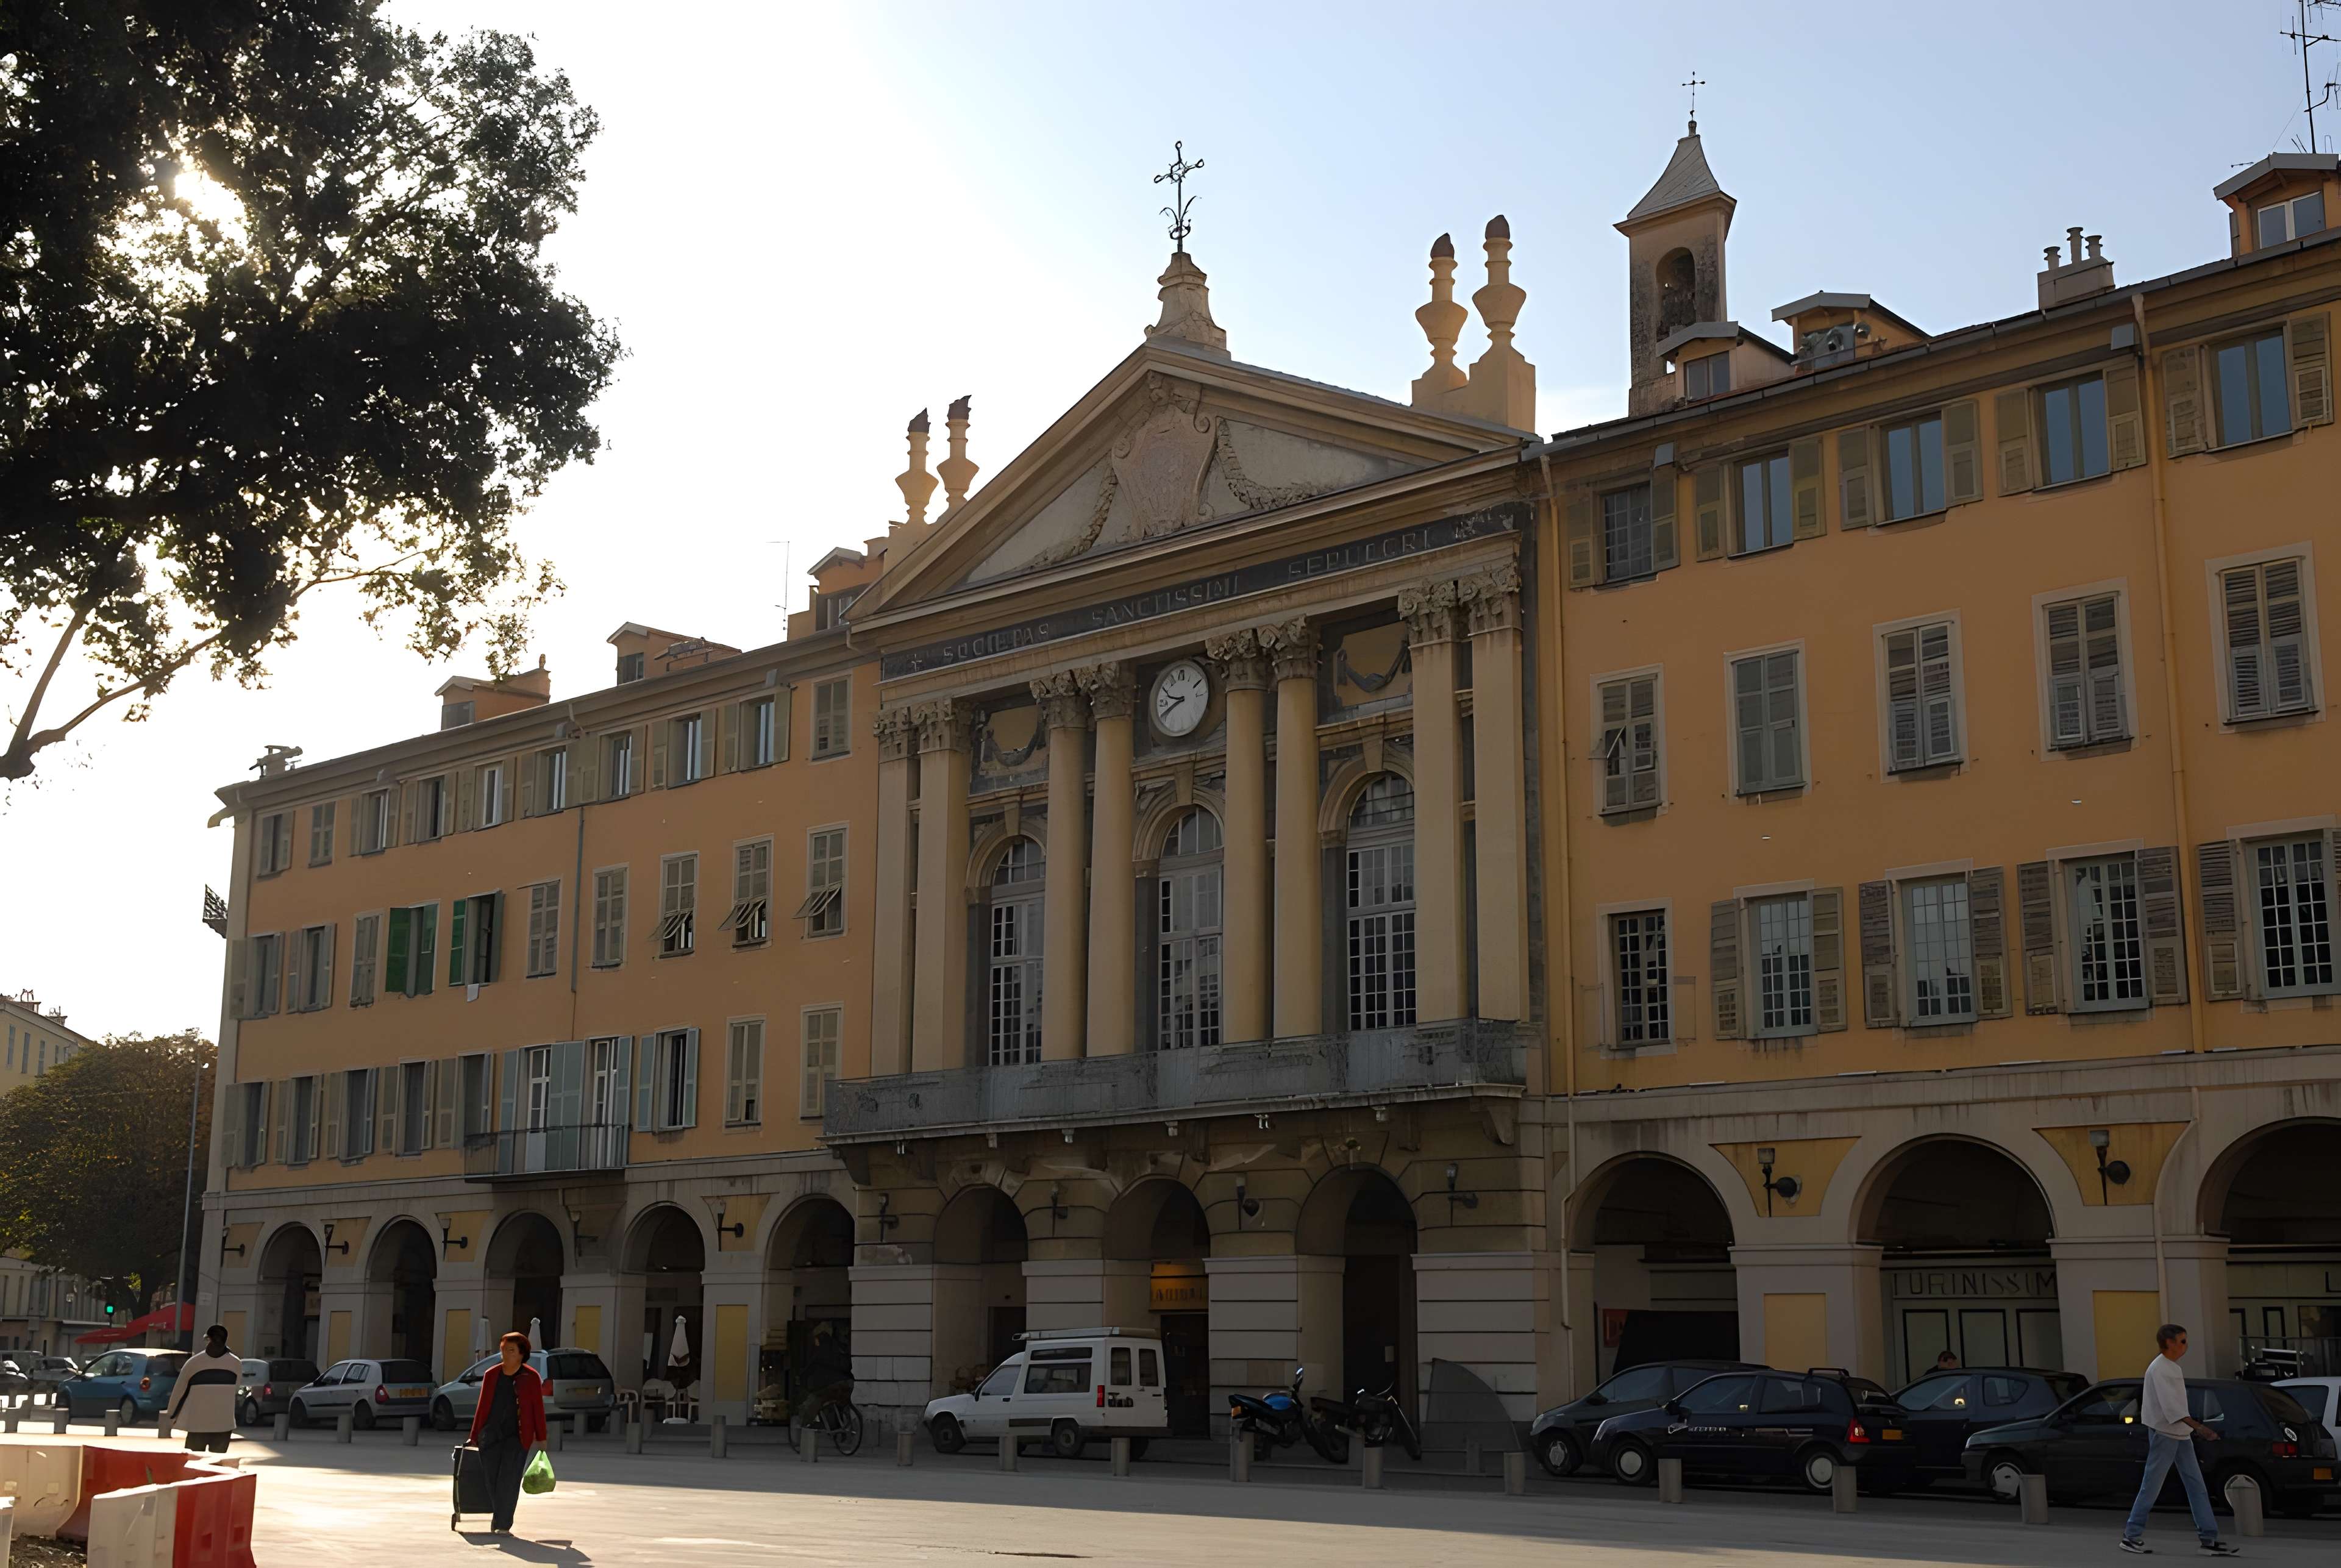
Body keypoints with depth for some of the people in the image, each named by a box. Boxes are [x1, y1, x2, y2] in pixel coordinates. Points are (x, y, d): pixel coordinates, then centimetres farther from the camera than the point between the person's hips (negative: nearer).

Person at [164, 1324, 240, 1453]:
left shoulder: (193, 1362, -4)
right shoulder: (236, 1363, 0)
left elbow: (180, 1391, 3)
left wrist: (171, 1415, 17)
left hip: (198, 1424, -1)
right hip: (224, 1424, 1)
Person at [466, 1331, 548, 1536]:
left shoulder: (531, 1377, -1)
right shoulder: (491, 1375, 8)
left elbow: (538, 1409, 1)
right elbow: (482, 1407, 14)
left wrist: (541, 1439, 0)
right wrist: (474, 1436, 14)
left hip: (517, 1436, -3)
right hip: (490, 1435, 3)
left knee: (508, 1481, -9)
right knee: (492, 1480, 4)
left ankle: (503, 1525, -5)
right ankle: (499, 1518, 22)